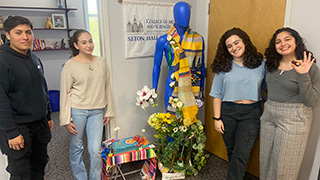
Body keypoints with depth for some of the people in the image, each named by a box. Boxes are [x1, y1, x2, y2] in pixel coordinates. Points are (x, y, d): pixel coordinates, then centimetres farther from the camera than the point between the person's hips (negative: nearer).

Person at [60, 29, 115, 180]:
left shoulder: (101, 62, 4)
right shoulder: (70, 65, -5)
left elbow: (107, 87, 10)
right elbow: (65, 93, -3)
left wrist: (109, 111, 10)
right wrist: (66, 120, -5)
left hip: (97, 111, 2)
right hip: (77, 110, -1)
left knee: (95, 150, 0)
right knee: (76, 148, 12)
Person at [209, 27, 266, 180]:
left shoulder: (260, 63, 1)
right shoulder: (223, 67, 2)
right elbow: (217, 95, 2)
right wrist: (217, 118, -2)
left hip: (251, 112, -1)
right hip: (228, 111, 1)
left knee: (241, 154, -6)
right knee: (231, 150, 14)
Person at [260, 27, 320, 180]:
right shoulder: (272, 65, 6)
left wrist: (303, 75, -26)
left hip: (293, 121, -5)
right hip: (268, 116, 6)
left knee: (284, 166, 8)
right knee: (266, 160, 17)